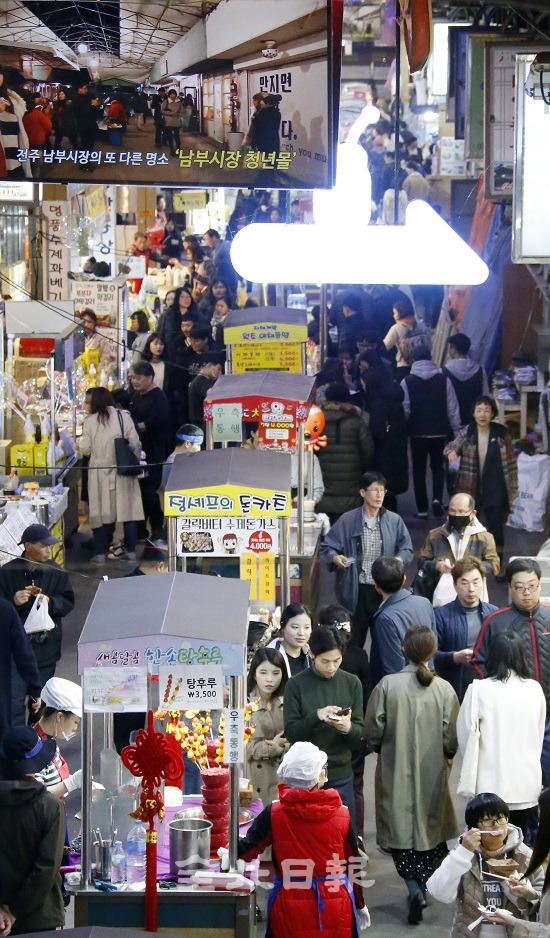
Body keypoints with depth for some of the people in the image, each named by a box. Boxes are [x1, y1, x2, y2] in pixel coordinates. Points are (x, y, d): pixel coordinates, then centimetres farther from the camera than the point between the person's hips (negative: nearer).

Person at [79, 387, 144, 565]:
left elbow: (85, 449, -4)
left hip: (100, 472, -1)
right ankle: (130, 552, 12)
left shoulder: (90, 421, -6)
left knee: (101, 512, 5)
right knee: (129, 510, 9)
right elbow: (135, 444, -4)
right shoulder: (123, 417, -4)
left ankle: (99, 553, 7)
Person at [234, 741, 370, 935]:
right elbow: (353, 864, 0)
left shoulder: (273, 814, -11)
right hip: (335, 909, 0)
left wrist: (228, 854, 13)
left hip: (290, 910, 0)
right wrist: (360, 905, 14)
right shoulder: (341, 815, -9)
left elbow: (246, 850, -9)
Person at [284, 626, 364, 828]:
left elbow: (359, 732, 3)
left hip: (341, 775, 2)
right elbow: (291, 732, -7)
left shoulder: (352, 683, 4)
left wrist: (347, 727, -20)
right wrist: (317, 716, -23)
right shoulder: (296, 685, -3)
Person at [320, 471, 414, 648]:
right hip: (355, 591, -1)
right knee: (354, 642, 6)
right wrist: (334, 557, -19)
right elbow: (327, 547, 3)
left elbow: (407, 550, 8)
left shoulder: (394, 521, 3)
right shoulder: (347, 520, -1)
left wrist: (399, 559, -14)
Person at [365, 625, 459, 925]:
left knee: (401, 831, 8)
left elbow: (372, 733, -8)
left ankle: (414, 888, -10)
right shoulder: (444, 689, -11)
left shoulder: (387, 685, -13)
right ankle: (426, 885, 15)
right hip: (433, 776, 1)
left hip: (396, 775, -1)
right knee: (431, 832, 18)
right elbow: (452, 740, -7)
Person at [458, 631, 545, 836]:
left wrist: (471, 769, 15)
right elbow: (539, 734, 10)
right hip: (526, 785, 3)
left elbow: (466, 732, -2)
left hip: (492, 783, -3)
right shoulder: (534, 689, -1)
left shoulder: (479, 690, -11)